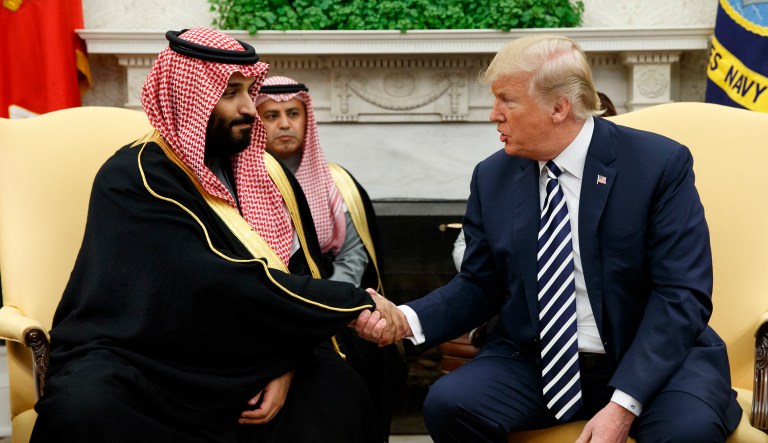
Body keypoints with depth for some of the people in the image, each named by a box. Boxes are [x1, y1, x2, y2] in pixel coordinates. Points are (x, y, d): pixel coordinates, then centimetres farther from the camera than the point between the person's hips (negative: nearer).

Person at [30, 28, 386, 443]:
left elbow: (297, 271, 6)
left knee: (335, 379, -17)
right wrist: (354, 305, -25)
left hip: (228, 359, 6)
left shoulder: (256, 173, 5)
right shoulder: (136, 178, -17)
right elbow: (221, 284, -28)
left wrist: (285, 368, -11)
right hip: (136, 361, -5)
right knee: (84, 408, -35)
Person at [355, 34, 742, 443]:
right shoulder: (492, 178, 3)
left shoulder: (660, 163, -9)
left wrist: (623, 403, -23)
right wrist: (408, 320, -9)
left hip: (649, 359, -3)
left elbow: (681, 293, -13)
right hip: (533, 362, 4)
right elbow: (480, 285, 11)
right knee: (447, 403, -22)